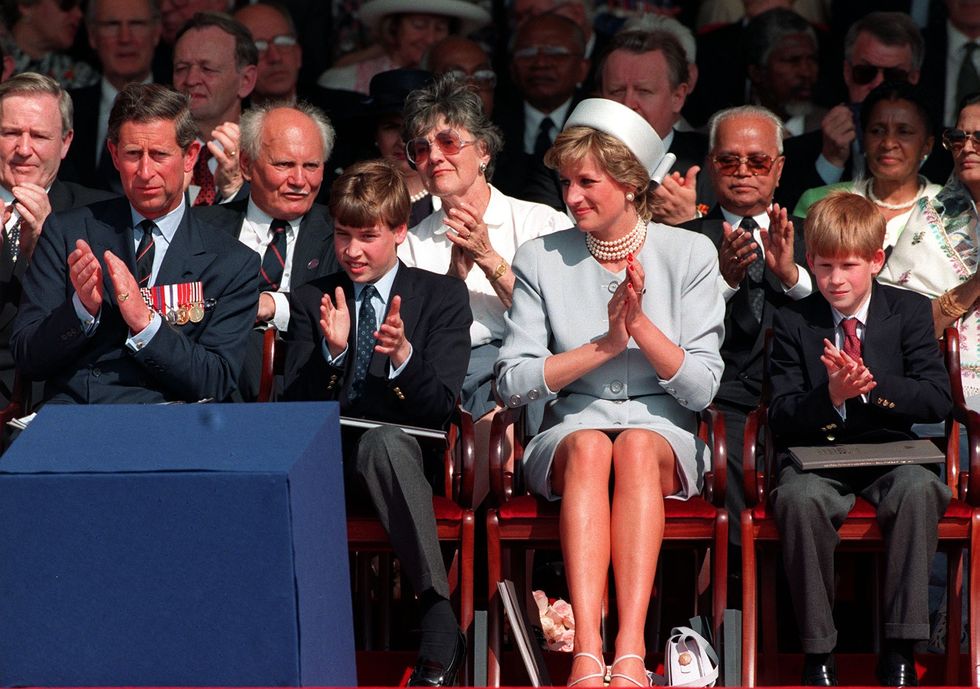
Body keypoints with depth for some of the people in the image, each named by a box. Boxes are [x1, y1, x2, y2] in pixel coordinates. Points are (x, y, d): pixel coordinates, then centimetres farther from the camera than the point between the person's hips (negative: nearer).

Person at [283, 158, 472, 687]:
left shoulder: (442, 297, 10)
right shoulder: (310, 302, 16)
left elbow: (439, 406, -2)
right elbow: (295, 404, 4)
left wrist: (403, 355, -22)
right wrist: (332, 351, -15)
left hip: (400, 449, -2)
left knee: (385, 441, -40)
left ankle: (438, 621, -41)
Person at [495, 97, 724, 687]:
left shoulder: (689, 253, 4)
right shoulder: (542, 259, 6)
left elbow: (702, 388, -3)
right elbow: (513, 382, -2)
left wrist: (641, 324, -17)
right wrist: (604, 345, -12)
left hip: (663, 433, 0)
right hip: (569, 430, 0)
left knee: (636, 445, -36)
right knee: (588, 444, -35)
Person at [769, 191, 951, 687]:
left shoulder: (910, 311, 7)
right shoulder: (793, 322, 6)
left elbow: (937, 399, -3)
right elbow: (780, 417, -1)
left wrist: (872, 385, -19)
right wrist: (829, 396, -21)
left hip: (889, 452, 0)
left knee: (919, 488, -35)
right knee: (800, 497, -35)